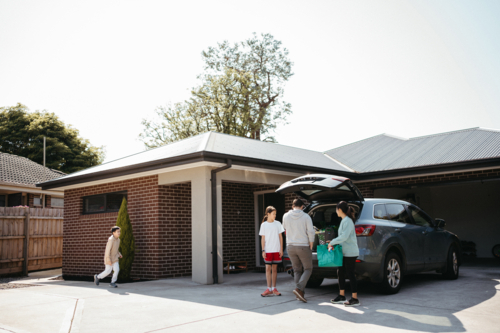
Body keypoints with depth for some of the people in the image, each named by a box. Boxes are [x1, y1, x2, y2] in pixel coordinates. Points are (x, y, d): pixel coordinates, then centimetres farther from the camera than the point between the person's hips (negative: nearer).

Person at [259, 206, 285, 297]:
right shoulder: (264, 225, 2)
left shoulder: (278, 224, 5)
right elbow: (263, 239, 4)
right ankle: (269, 289, 1)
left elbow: (280, 237, 7)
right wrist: (263, 250, -3)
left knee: (274, 269, 6)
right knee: (268, 269, -2)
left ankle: (274, 289, 13)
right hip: (268, 251, -1)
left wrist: (281, 249, 1)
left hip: (276, 250, 1)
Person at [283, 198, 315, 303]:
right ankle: (299, 288, -13)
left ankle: (301, 293, 10)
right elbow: (311, 232, -12)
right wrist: (311, 245, 1)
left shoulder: (286, 216, 0)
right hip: (303, 247, -4)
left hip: (290, 247, 4)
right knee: (308, 269, 7)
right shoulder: (306, 217, -8)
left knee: (297, 270, 14)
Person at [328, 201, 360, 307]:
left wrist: (332, 242, -16)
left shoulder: (347, 221, -16)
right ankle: (342, 296, 23)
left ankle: (355, 299, 1)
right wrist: (333, 245, 9)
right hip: (345, 252, 10)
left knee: (350, 274, -5)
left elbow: (344, 237, -24)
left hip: (350, 253, -10)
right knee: (340, 273, 13)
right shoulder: (344, 220, 15)